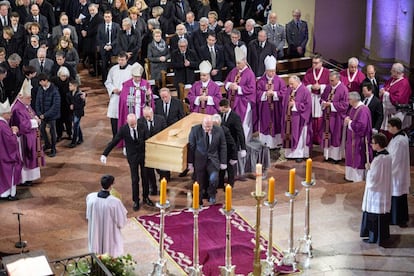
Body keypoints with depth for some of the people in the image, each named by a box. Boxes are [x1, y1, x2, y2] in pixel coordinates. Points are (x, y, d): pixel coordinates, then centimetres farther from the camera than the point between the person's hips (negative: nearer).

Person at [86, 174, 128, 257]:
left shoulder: (90, 197, -16)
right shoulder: (115, 202, -28)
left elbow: (88, 216, 1)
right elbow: (121, 221, -15)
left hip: (95, 233, 4)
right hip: (110, 234, -4)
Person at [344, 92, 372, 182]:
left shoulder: (363, 110, -23)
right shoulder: (353, 108, 7)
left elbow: (361, 126, -29)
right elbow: (349, 117, 20)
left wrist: (350, 122, -17)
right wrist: (347, 119, -4)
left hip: (359, 139, -10)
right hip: (352, 137, 10)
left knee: (358, 158, 1)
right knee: (351, 156, 16)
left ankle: (358, 177, 11)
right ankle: (351, 175, 27)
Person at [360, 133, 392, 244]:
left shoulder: (378, 159, -26)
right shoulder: (388, 156, 1)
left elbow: (372, 177, -23)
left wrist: (369, 169, -6)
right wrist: (372, 167, 7)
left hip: (376, 191, -9)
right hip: (385, 190, 9)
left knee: (374, 215, 4)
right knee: (383, 213, 19)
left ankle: (374, 237, 14)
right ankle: (383, 234, 30)